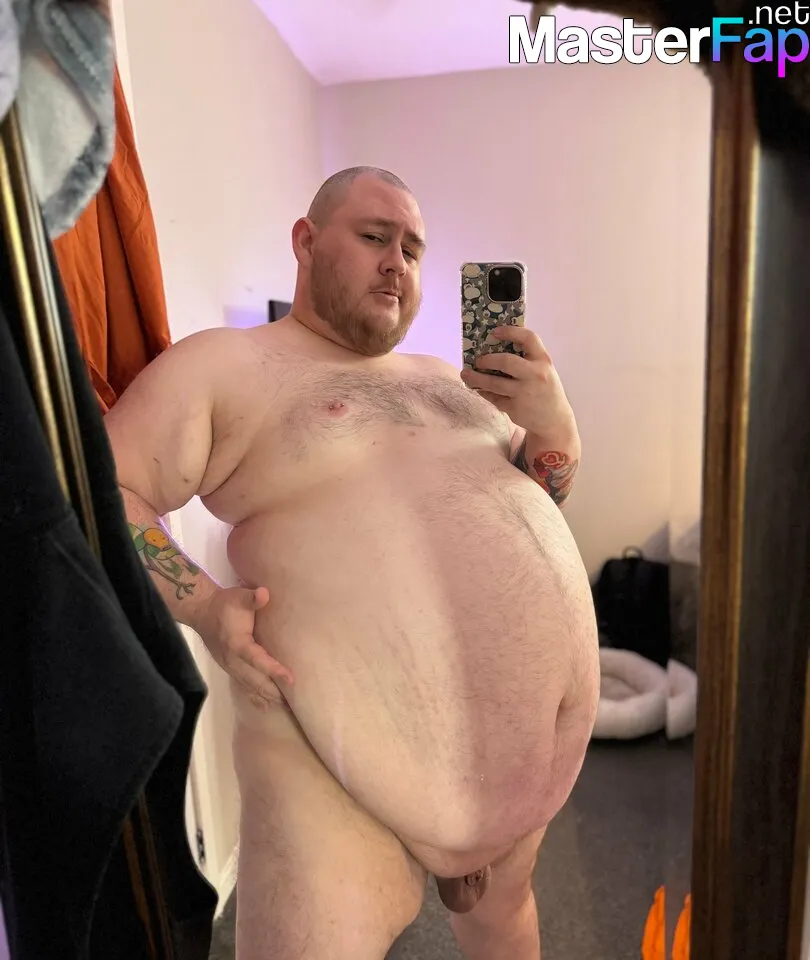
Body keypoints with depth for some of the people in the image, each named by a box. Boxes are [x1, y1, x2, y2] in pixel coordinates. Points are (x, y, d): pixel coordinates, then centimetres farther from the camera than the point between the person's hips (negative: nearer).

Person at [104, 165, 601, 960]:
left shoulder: (444, 380, 15)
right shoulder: (224, 366, -5)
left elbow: (540, 501, 16)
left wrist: (552, 425, -4)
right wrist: (203, 606, -21)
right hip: (348, 766, -6)